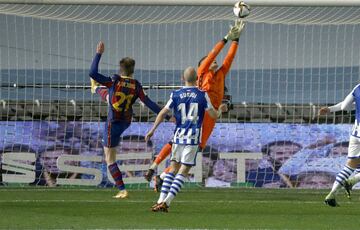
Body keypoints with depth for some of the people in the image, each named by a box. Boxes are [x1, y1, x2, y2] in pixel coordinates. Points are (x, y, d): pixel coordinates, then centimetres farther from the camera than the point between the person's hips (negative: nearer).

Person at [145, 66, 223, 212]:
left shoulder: (176, 95, 2)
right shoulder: (202, 95, -4)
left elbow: (163, 113, 3)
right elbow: (214, 115, 0)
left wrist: (152, 130, 11)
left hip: (178, 136, 3)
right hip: (193, 138, -3)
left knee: (173, 168, 15)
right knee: (183, 172, -2)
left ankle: (161, 200, 5)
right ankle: (166, 202, -13)